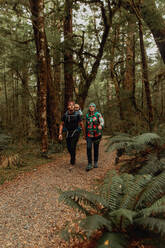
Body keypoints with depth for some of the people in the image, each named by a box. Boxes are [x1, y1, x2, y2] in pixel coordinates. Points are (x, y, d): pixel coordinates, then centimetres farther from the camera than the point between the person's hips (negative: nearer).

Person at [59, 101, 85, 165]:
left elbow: (82, 125, -4)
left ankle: (73, 160, 14)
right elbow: (61, 124, 6)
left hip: (75, 133, -3)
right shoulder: (65, 115, -1)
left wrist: (84, 134, -1)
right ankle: (72, 157, 39)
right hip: (68, 133, 3)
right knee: (69, 148, 9)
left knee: (73, 147, -11)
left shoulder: (77, 115, -10)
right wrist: (60, 134, -1)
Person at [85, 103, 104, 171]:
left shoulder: (98, 114, -5)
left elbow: (102, 122, -19)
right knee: (88, 148, -13)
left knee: (96, 149, 8)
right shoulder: (87, 115, 7)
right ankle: (89, 164, -8)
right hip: (89, 135, 2)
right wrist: (86, 134, 18)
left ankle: (96, 162, 28)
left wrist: (100, 126, -43)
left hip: (97, 134, -2)